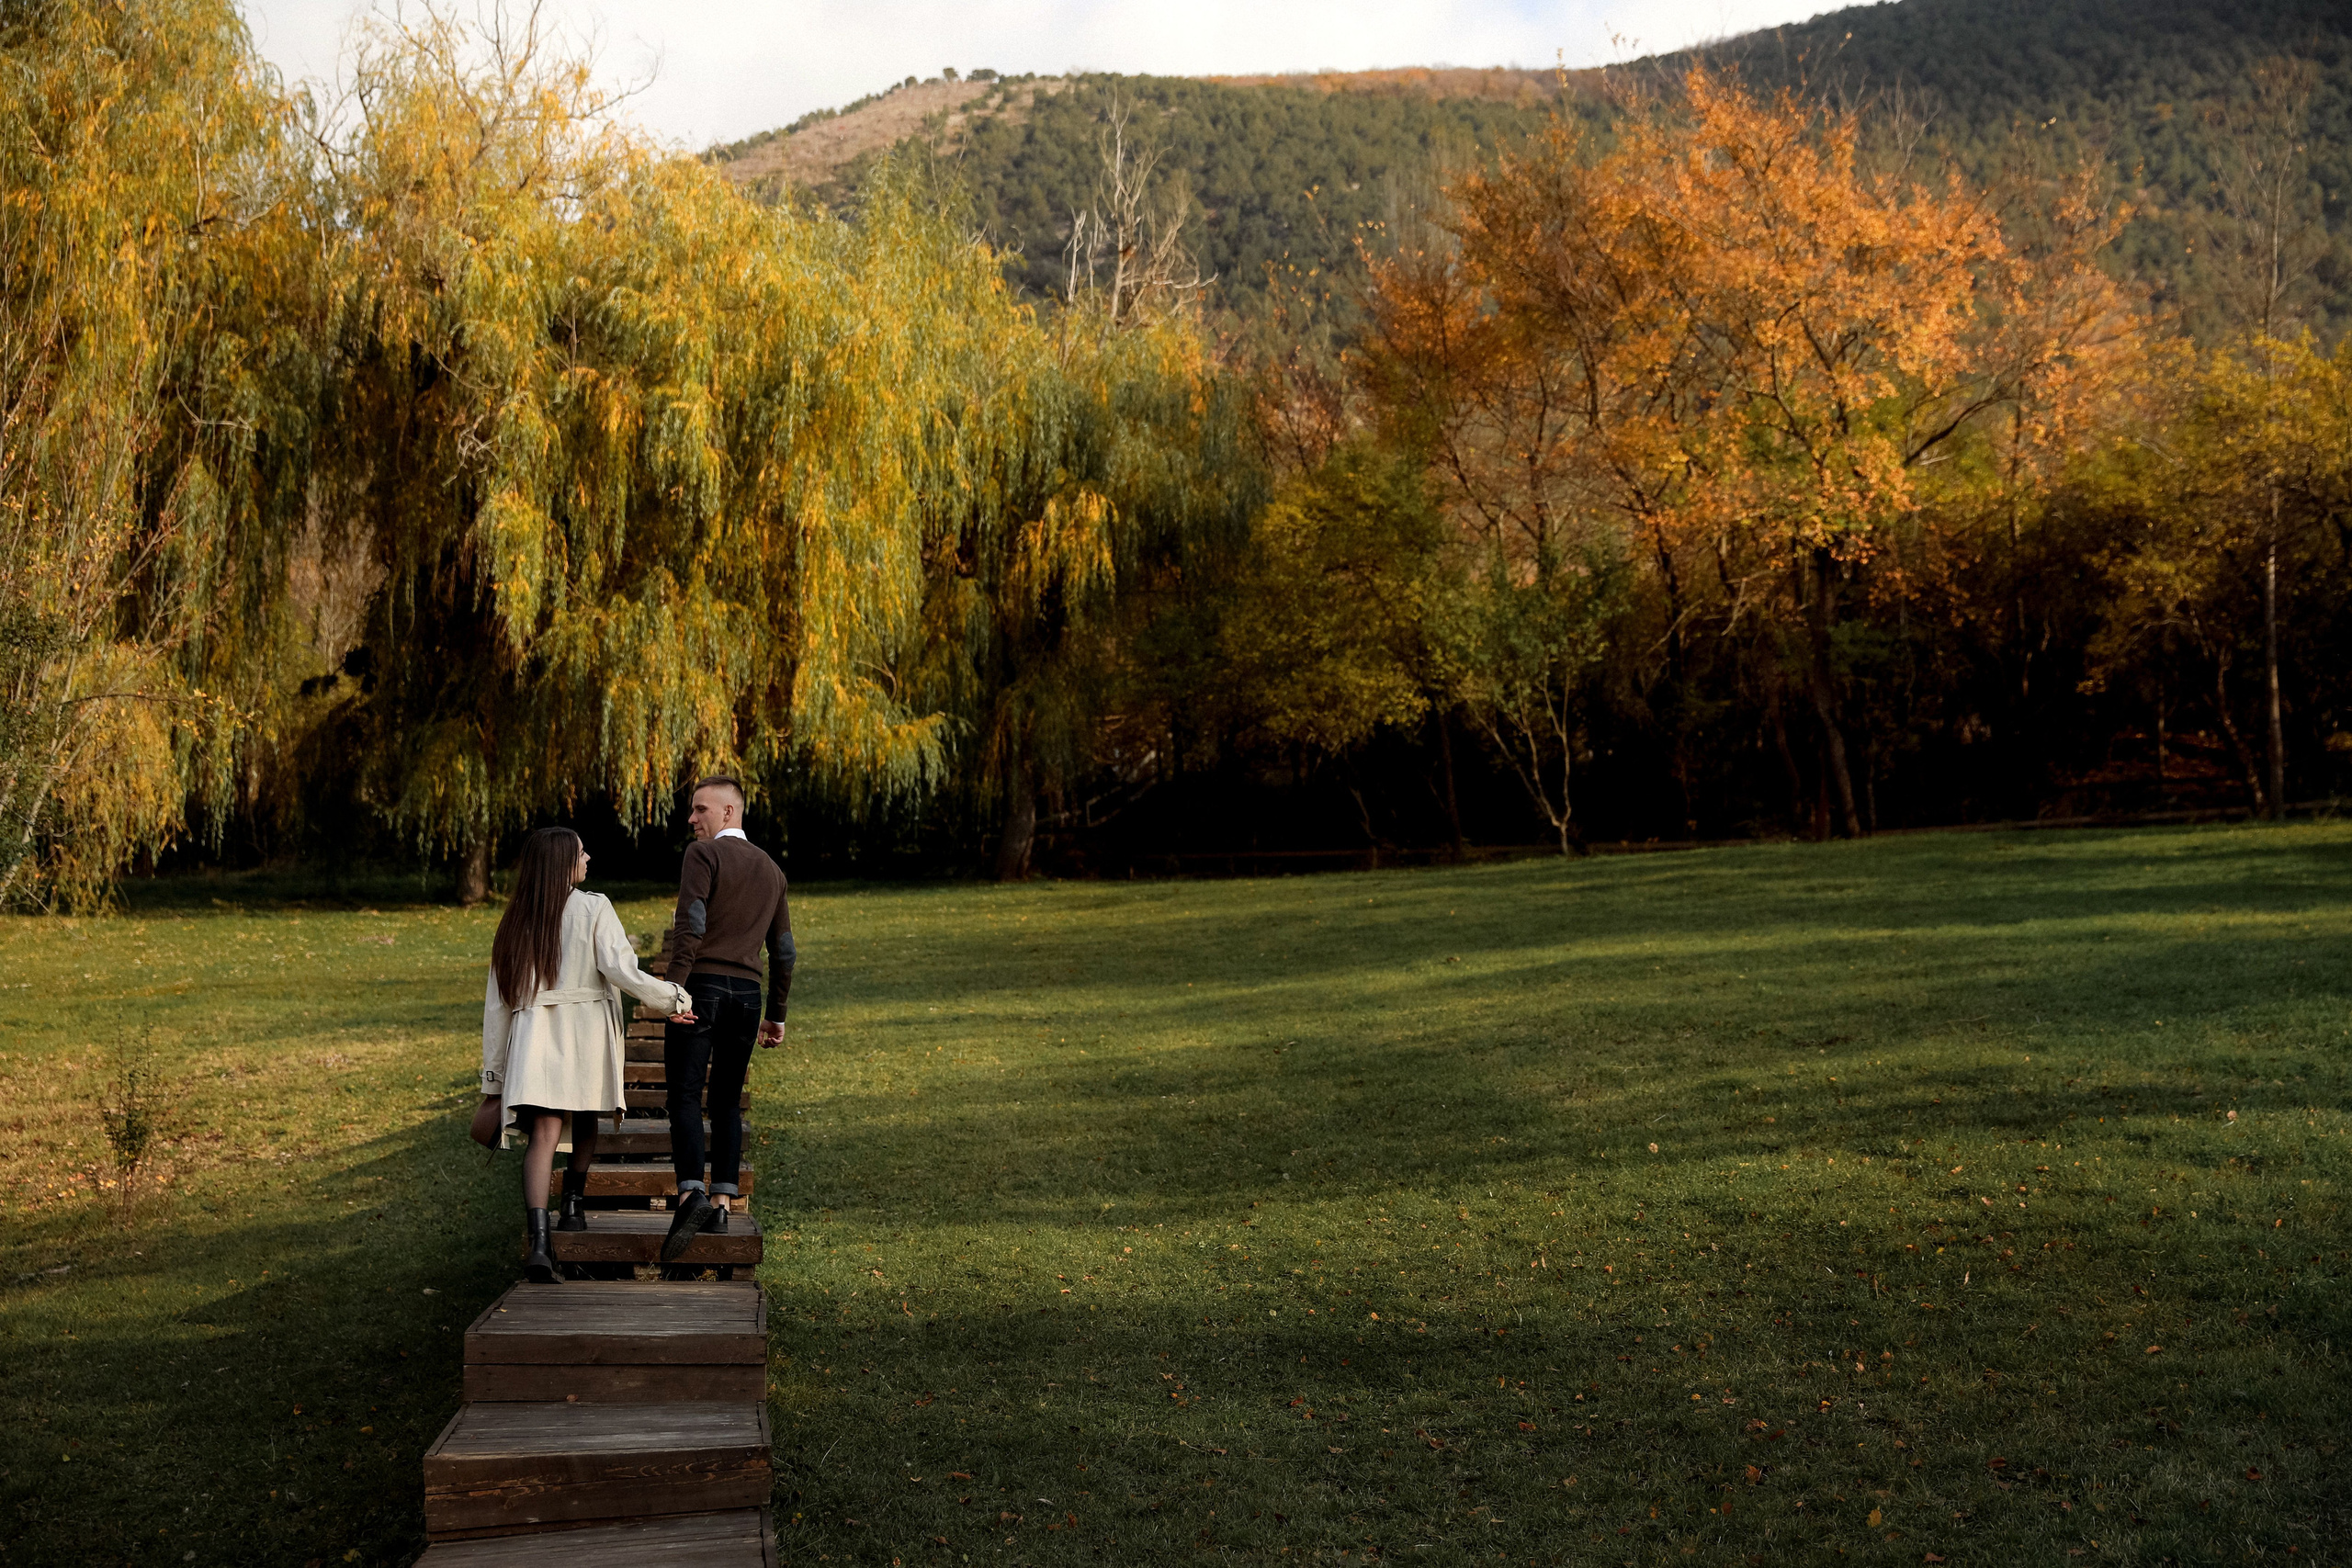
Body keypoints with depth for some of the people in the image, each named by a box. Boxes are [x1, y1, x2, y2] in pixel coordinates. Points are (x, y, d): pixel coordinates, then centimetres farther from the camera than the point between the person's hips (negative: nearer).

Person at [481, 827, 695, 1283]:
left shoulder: (515, 920, 11)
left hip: (532, 1034, 2)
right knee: (585, 1122, 22)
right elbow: (620, 969, -16)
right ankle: (573, 1208, 34)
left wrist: (494, 1072, 16)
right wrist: (673, 998, -7)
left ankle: (538, 1238, -21)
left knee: (543, 1134, -6)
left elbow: (498, 1000, 12)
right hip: (585, 1029, -2)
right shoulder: (593, 909, -2)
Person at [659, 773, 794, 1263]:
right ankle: (722, 1201, 7)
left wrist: (675, 987, -18)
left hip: (701, 985, -6)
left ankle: (691, 1191, -24)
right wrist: (777, 1015, 24)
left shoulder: (703, 854, -2)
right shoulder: (771, 869, 19)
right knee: (727, 1100, 10)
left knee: (685, 1095, -8)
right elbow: (783, 950, 20)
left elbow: (690, 924, -16)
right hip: (747, 992, 6)